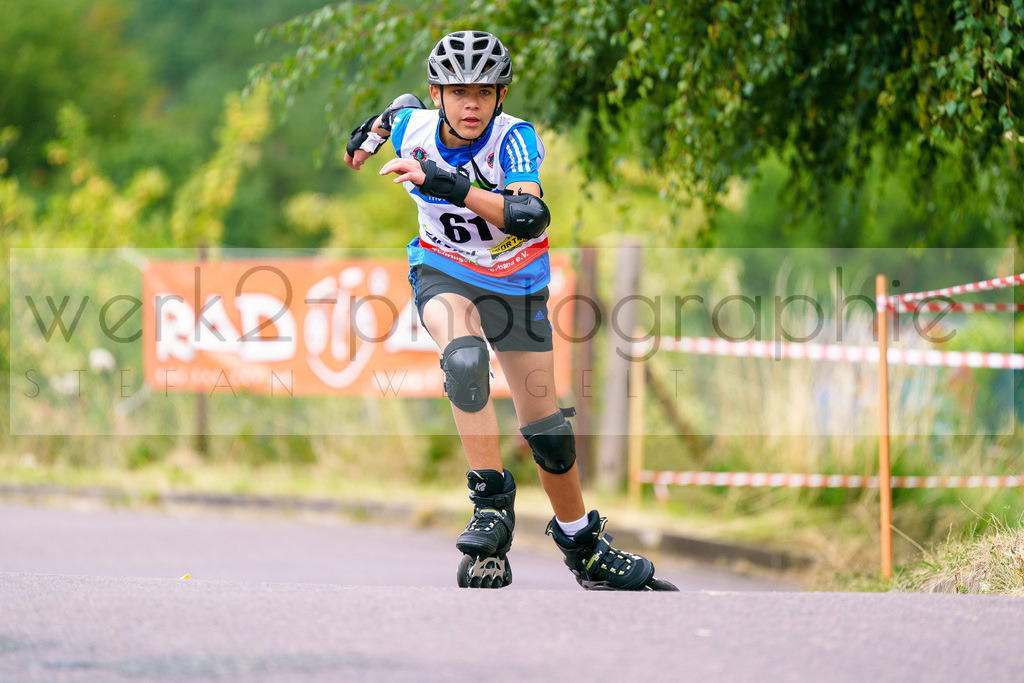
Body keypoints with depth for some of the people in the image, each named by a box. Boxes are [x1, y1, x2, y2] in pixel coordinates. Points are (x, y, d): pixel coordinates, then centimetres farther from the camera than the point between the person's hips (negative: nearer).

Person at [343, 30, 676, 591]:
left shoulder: (513, 138, -27)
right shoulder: (413, 125, -17)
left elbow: (532, 217, -44)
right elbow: (403, 106, 9)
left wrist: (453, 188, -53)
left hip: (515, 282, 0)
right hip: (443, 273, 0)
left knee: (544, 423, 5)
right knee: (465, 354, -35)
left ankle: (583, 546, 25)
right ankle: (491, 500, -30)